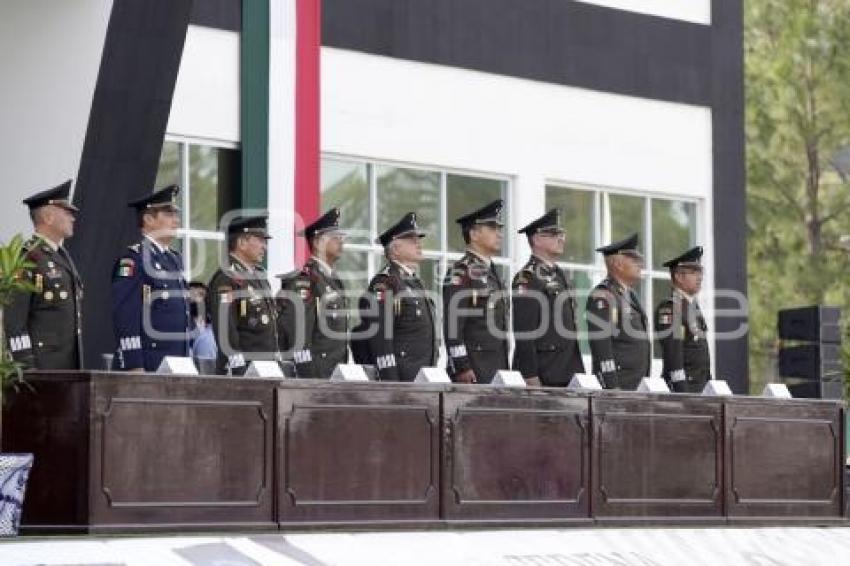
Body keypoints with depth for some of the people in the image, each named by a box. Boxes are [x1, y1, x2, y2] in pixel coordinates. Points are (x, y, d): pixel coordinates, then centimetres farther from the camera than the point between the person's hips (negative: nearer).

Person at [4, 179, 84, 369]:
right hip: (41, 364, -8)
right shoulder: (27, 258, -10)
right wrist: (25, 366, -19)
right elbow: (14, 317, -14)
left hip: (69, 361, 8)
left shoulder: (62, 255, 18)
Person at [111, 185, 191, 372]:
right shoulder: (132, 259, -7)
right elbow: (126, 318, -14)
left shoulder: (175, 259, 19)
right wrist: (134, 366, -20)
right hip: (145, 366, -8)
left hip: (177, 364, 8)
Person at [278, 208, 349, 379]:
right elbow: (298, 333, -18)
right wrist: (308, 375, -22)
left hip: (338, 371, 9)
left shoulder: (334, 280, 19)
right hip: (314, 371, -9)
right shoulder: (303, 280, -11)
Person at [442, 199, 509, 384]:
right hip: (472, 369, -9)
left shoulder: (492, 272, 20)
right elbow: (452, 325, -15)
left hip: (497, 368, 9)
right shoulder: (460, 272, -8)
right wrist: (461, 368, -20)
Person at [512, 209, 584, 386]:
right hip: (542, 375, -9)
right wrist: (531, 376, -20)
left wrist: (578, 370, 18)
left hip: (567, 373, 9)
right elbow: (523, 332, -15)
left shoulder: (560, 275, 20)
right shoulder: (527, 278, -9)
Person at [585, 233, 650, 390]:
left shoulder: (630, 294, 19)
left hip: (638, 381, 9)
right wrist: (612, 386, -22)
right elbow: (600, 344, -18)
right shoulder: (602, 296, -11)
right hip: (619, 381, -9)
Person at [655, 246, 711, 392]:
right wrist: (681, 388, -24)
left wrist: (708, 380, 20)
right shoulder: (670, 307, -13)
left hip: (699, 385, 9)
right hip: (682, 386, -9)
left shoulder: (692, 305, 17)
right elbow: (671, 351, -20)